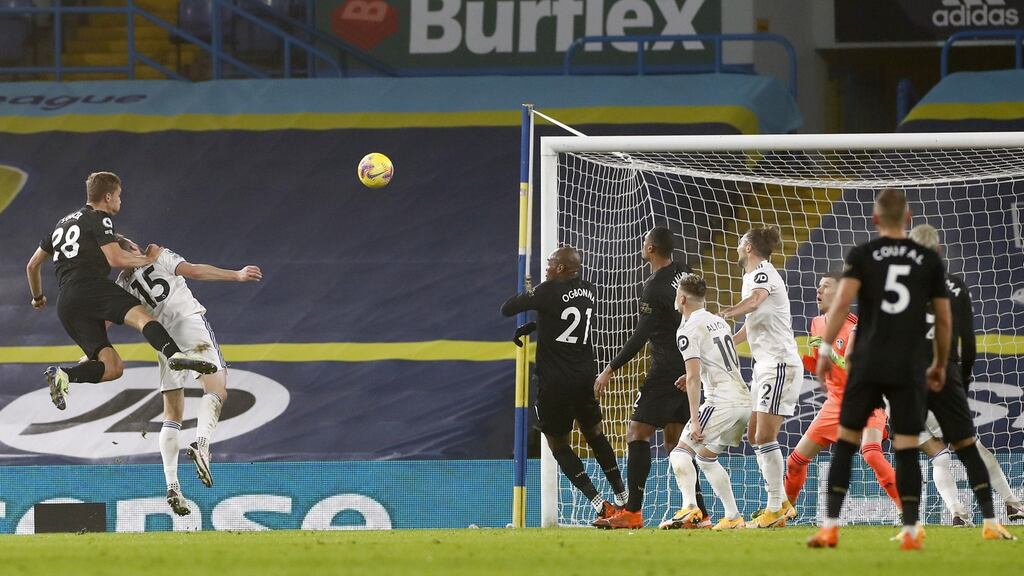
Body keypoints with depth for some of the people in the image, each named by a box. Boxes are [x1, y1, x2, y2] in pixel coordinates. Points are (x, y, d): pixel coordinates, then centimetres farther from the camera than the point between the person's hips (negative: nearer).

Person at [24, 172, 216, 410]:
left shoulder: (63, 223, 32)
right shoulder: (99, 218, 9)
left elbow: (32, 265, 38)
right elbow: (115, 259, -6)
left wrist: (38, 297, 54)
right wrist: (147, 259, 11)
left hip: (66, 305, 7)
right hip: (91, 286, -7)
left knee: (112, 367, 0)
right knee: (142, 317, -28)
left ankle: (63, 375, -21)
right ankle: (175, 355, -56)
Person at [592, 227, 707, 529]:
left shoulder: (654, 288, -17)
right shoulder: (683, 272, 7)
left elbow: (639, 338, -19)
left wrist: (611, 369, -14)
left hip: (665, 372, -9)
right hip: (689, 367, 9)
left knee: (637, 434, -6)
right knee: (675, 441, 12)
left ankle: (632, 512, -12)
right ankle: (699, 513, 5)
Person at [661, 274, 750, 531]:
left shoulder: (688, 330, -7)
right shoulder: (719, 322, 19)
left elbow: (694, 377, -14)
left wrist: (695, 420, -15)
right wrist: (692, 377, 29)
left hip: (721, 402, -8)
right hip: (745, 400, 8)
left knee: (682, 452, -4)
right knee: (706, 457, 19)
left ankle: (690, 508, -23)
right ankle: (733, 516, 13)